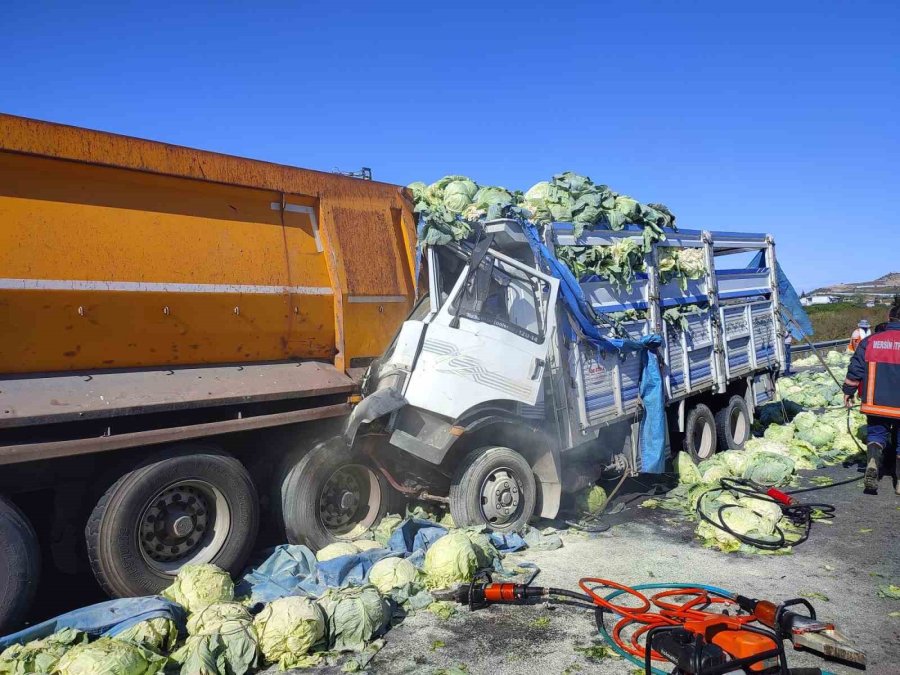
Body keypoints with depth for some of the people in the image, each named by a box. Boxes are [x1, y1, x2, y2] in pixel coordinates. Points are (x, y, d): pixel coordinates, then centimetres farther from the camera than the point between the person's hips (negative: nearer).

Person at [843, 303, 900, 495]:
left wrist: (848, 391, 11)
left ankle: (872, 463, -11)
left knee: (876, 434, 16)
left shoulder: (869, 341, -3)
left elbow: (855, 370, 0)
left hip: (875, 404, 1)